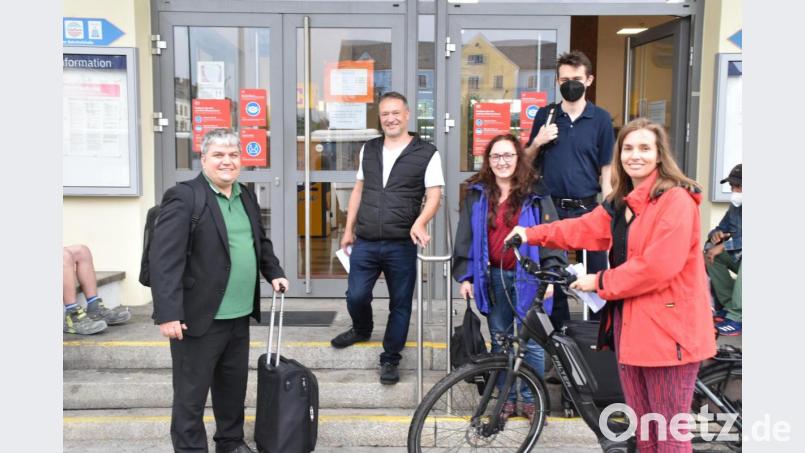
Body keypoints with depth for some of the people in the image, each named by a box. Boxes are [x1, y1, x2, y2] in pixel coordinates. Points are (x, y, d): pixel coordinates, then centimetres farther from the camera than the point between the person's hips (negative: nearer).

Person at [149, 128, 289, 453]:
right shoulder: (183, 197, -12)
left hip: (239, 315, 7)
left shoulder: (246, 196, 11)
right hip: (199, 316, -7)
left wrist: (274, 273, 13)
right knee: (191, 393, 6)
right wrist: (167, 313, -23)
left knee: (234, 386, 20)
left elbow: (260, 242, 26)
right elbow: (163, 258, -18)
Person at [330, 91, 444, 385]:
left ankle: (390, 359, 23)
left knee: (400, 304, 6)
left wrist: (419, 223, -25)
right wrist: (348, 230, 15)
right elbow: (358, 191, 16)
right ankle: (362, 330, 39)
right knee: (355, 296, 6)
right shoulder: (368, 150, 11)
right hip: (365, 242, 3)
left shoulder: (426, 153, -3)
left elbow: (434, 195, -7)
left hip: (401, 245, -3)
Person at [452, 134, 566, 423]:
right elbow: (465, 238, 9)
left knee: (532, 343, 1)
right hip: (491, 277, 3)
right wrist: (465, 276, 4)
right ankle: (507, 398, 25)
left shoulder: (535, 194, 1)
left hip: (527, 277, -2)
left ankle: (531, 399, 17)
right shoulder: (477, 194, 7)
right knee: (499, 341, 12)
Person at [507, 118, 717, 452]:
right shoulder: (620, 203, 16)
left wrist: (600, 282, -13)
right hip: (629, 323, 8)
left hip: (666, 327, -8)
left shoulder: (676, 200, -13)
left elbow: (657, 266, -20)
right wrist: (533, 234, 4)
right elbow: (584, 228, 13)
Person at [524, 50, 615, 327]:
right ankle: (560, 330, 26)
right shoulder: (545, 115, 7)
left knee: (595, 274, 2)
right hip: (551, 207, 2)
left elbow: (606, 169, 1)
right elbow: (527, 162, 13)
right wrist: (537, 143, -7)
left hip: (588, 209, -2)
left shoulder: (601, 119, 1)